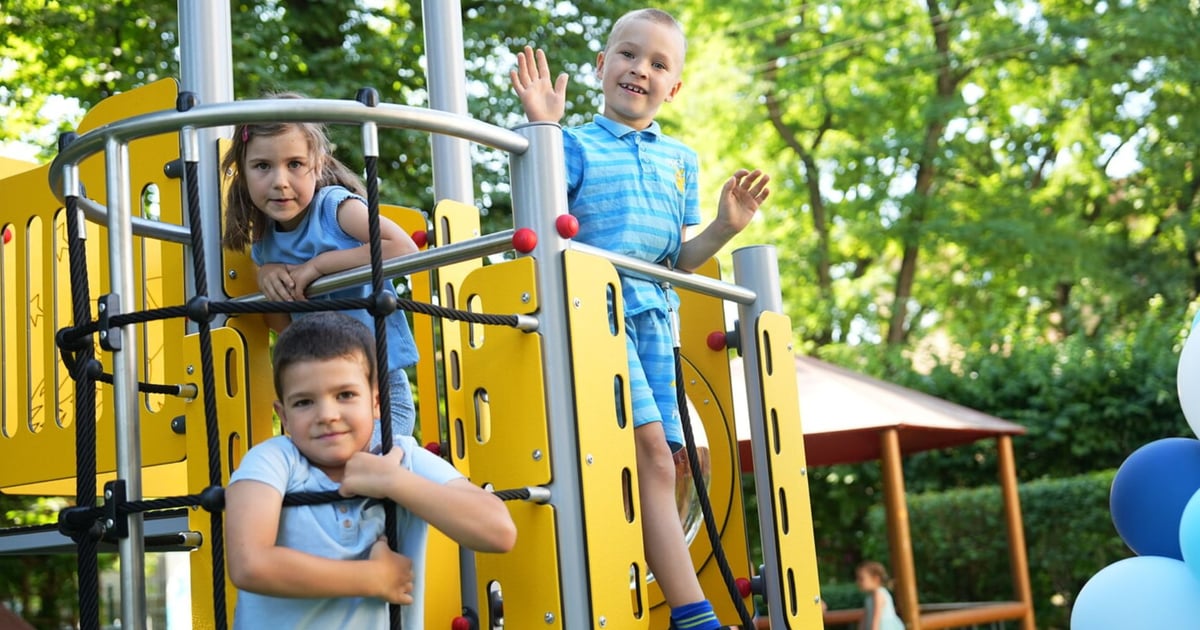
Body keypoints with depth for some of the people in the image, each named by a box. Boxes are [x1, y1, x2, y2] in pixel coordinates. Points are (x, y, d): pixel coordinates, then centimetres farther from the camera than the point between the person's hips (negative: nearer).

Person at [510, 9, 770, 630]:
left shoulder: (681, 159, 20)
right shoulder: (576, 145, 4)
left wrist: (723, 228, 3)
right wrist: (542, 130, -13)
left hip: (655, 315, 6)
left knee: (652, 463, 0)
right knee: (651, 451, -17)